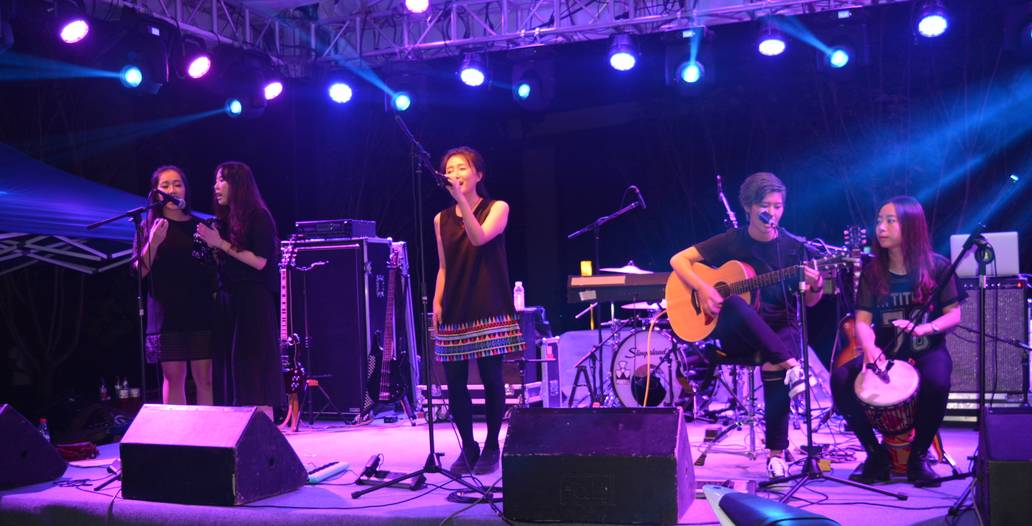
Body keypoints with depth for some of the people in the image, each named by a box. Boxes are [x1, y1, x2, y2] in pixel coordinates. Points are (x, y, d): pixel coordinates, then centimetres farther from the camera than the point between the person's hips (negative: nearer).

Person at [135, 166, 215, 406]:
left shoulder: (199, 226, 11)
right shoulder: (150, 226, 7)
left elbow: (214, 269, 16)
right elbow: (140, 271, -3)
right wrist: (154, 242, -16)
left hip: (201, 311, 1)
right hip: (167, 312, -1)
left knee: (205, 378, -1)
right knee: (173, 377, 0)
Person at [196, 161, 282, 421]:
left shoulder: (258, 217, -6)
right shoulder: (226, 220, 15)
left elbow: (260, 261, -14)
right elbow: (226, 265, 18)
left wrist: (221, 244, -14)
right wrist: (211, 244, 3)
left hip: (254, 301, -8)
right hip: (231, 299, 8)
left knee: (255, 368, -9)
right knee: (235, 365, 5)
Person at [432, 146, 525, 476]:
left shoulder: (497, 208, 1)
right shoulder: (442, 219, 12)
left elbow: (479, 238, -19)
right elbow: (444, 267, 16)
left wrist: (461, 198, -22)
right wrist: (436, 303, 6)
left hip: (488, 310, -3)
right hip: (454, 312, 4)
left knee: (491, 380, -2)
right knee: (455, 384, 1)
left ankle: (491, 447, 15)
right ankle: (468, 448, 17)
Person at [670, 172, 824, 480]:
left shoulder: (794, 248, 3)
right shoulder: (731, 242, 0)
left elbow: (808, 302, 4)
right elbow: (678, 259, -1)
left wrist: (816, 287, -20)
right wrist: (703, 289, -17)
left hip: (781, 328, 0)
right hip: (736, 335, 0)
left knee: (774, 371, -33)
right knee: (734, 303, -35)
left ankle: (776, 452, -17)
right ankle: (790, 365, -35)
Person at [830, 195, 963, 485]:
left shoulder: (937, 266, -3)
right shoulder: (873, 272, 4)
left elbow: (954, 315, -4)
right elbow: (862, 320, -2)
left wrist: (924, 328, -23)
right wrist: (869, 347, -23)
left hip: (927, 351, -3)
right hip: (886, 352, 3)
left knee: (936, 383, -37)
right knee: (840, 378, -24)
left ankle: (918, 455, -10)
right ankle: (875, 453, -5)